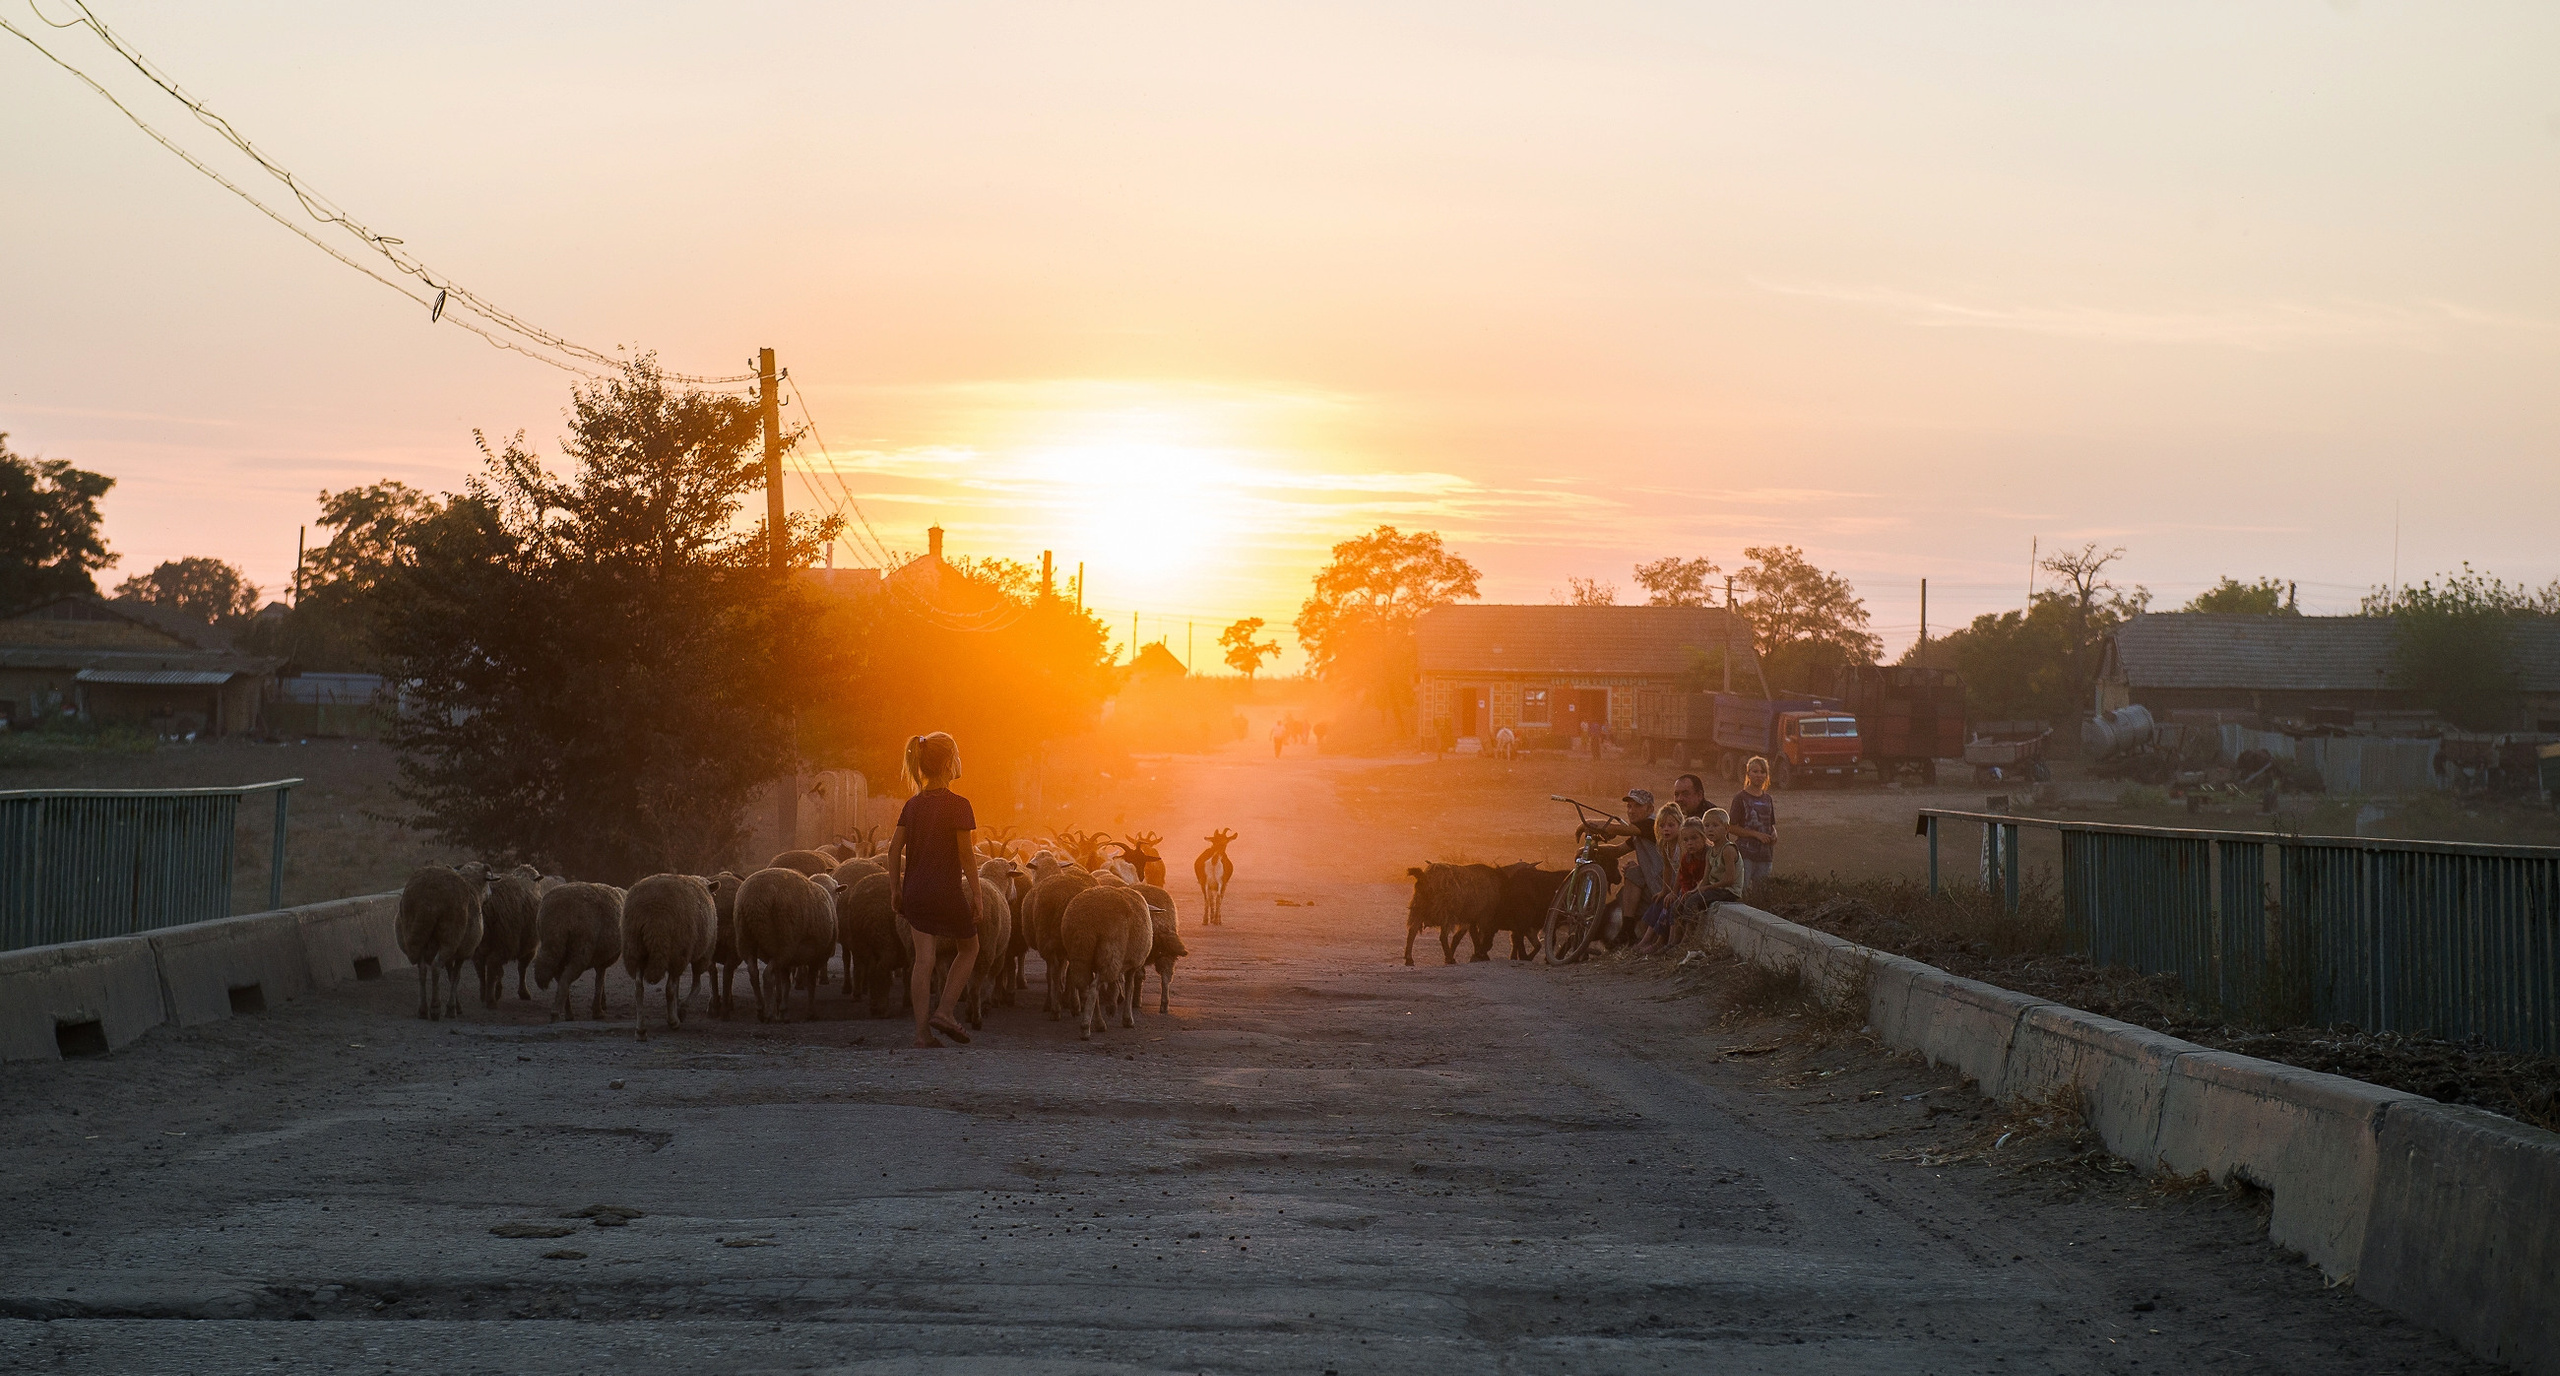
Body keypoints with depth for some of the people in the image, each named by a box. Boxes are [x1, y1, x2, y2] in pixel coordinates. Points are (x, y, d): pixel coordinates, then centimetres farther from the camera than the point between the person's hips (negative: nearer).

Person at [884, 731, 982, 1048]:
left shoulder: (913, 804, 5)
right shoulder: (958, 805, -12)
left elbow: (895, 847, 4)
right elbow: (966, 853, -13)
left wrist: (895, 889, 11)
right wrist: (976, 894, -7)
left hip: (915, 891, 5)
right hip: (947, 891, -5)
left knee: (923, 959, 5)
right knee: (968, 948, 16)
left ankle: (922, 1030, 1)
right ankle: (946, 1010, 5)